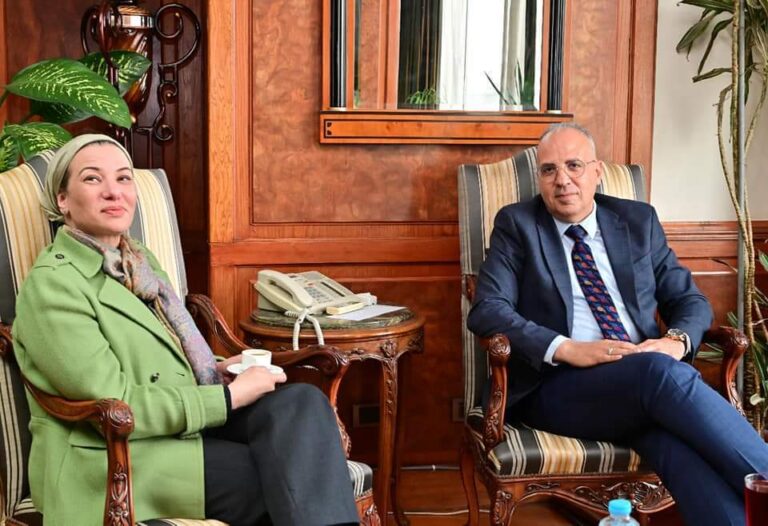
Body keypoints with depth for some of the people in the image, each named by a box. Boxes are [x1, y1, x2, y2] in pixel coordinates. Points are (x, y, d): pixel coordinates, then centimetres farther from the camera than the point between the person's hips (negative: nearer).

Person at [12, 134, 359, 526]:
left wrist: (216, 371, 5)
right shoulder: (52, 283, -12)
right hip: (111, 461, -7)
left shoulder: (138, 261, 14)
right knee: (292, 479, -22)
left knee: (302, 401, -20)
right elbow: (113, 404, -18)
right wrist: (230, 396, -15)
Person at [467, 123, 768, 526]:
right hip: (558, 386, -3)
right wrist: (566, 349, -19)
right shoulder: (517, 224, 8)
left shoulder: (638, 221, 18)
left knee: (687, 446, -35)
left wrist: (676, 340, -8)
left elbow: (689, 299, 18)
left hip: (652, 375, 3)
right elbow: (487, 310, -4)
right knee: (660, 371, -35)